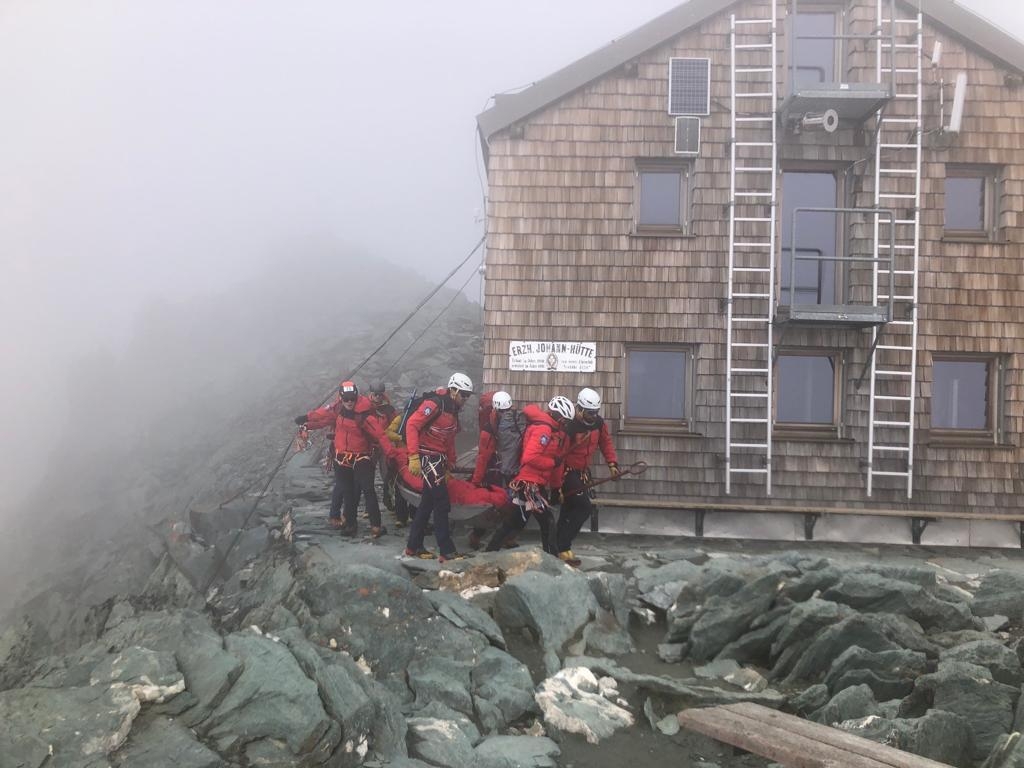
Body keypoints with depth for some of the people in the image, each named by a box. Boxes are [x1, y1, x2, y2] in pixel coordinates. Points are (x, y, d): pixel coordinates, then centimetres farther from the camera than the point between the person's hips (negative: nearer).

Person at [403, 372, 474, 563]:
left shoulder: (452, 410, 15)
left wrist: (450, 464, 17)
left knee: (428, 503, 14)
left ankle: (413, 547, 24)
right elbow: (412, 425, -22)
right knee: (442, 503, -10)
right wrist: (413, 456, -26)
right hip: (427, 457, -10)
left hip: (439, 459, 10)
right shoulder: (434, 404, -15)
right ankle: (446, 551, -7)